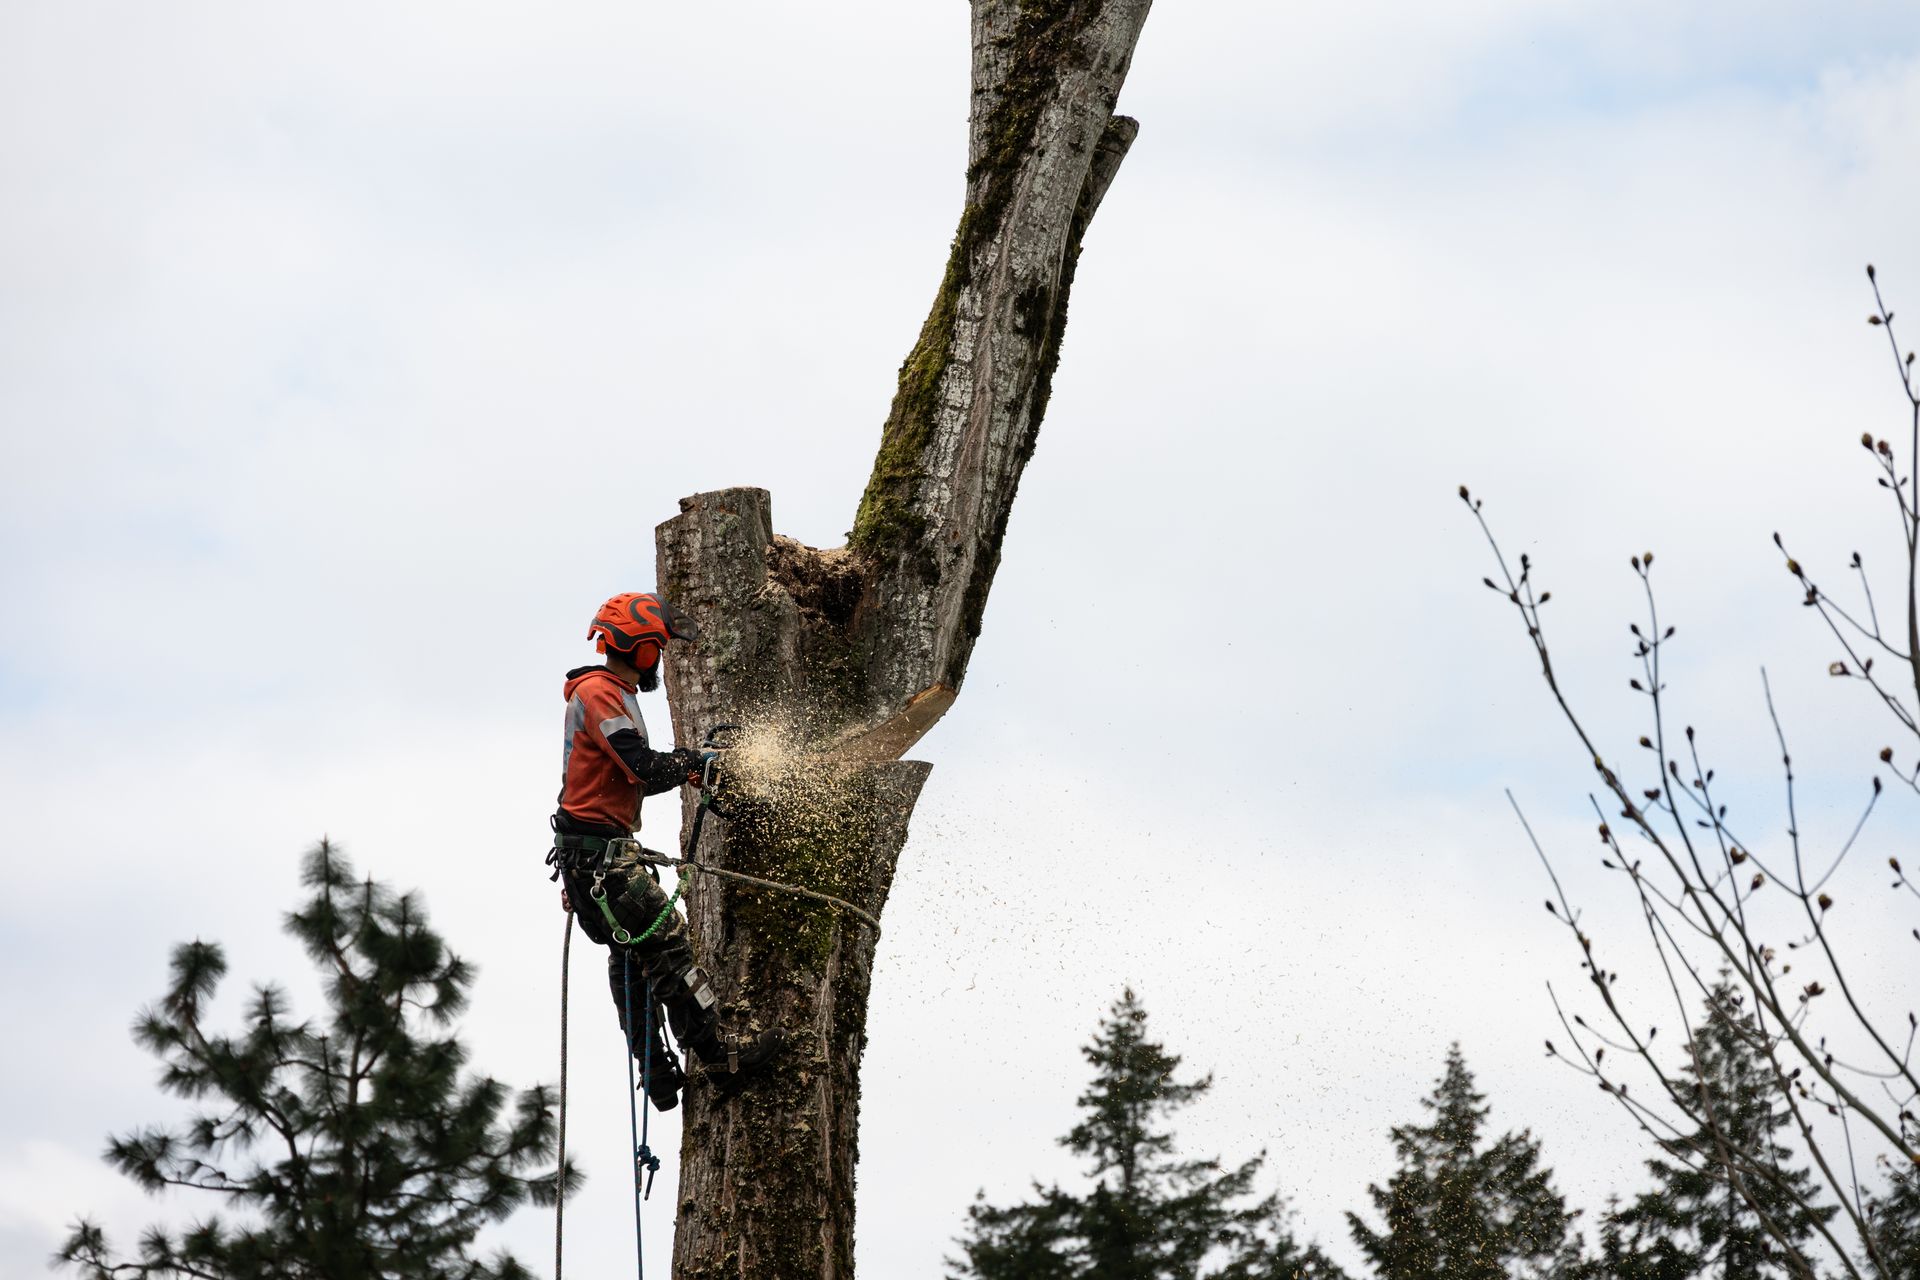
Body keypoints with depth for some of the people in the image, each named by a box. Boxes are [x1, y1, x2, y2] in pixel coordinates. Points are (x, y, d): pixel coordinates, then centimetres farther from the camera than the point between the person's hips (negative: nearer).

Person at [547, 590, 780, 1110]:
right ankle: (715, 1053, -13)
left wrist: (681, 769, 5)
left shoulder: (613, 694, 20)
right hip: (598, 849, -11)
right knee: (666, 941, -12)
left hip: (605, 848, 11)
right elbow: (643, 768, -24)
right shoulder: (598, 692, -14)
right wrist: (690, 761, -7)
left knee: (632, 957, 12)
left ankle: (658, 1073, 15)